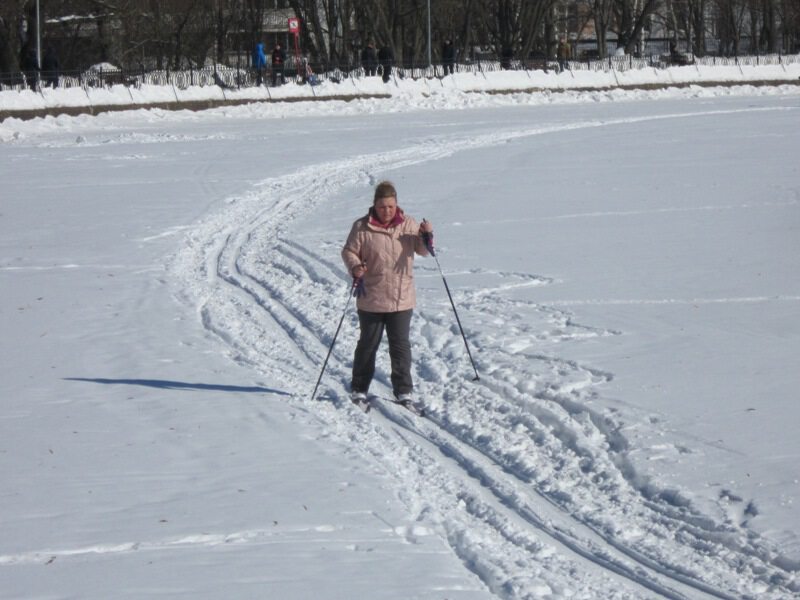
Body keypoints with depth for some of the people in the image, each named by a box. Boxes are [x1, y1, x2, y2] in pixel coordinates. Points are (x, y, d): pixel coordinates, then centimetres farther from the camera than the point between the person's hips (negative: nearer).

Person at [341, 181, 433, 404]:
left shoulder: (408, 224, 3)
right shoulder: (362, 227, -6)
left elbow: (423, 250, 4)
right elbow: (349, 252, -3)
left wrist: (426, 235, -16)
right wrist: (355, 267, -23)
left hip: (402, 299, 2)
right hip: (371, 300, -2)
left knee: (400, 345, 2)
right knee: (368, 344, 8)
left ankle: (403, 390, 8)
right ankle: (359, 390, 20)